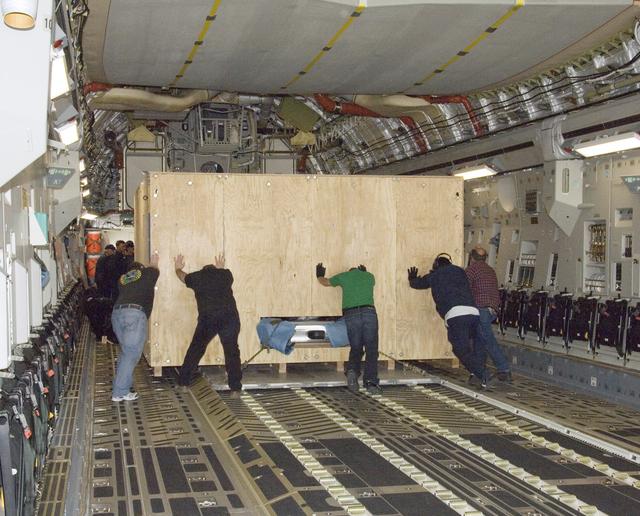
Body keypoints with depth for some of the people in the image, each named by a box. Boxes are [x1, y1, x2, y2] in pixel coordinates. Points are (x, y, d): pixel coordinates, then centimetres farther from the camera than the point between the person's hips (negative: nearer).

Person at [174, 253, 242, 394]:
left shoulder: (197, 276, 17)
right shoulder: (225, 274, 18)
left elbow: (183, 276, 39)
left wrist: (178, 268, 60)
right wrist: (221, 268, 63)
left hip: (207, 319, 0)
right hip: (230, 317, 0)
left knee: (195, 350, 15)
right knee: (231, 352, 9)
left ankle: (183, 382, 22)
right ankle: (235, 388, 6)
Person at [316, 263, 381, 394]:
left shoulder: (343, 276, 19)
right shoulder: (369, 277, 22)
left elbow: (325, 282, 36)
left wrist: (319, 276, 58)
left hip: (351, 315, 0)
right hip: (369, 313, 0)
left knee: (356, 348, 14)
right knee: (371, 349, 0)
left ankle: (352, 370, -13)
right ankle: (371, 382, -12)